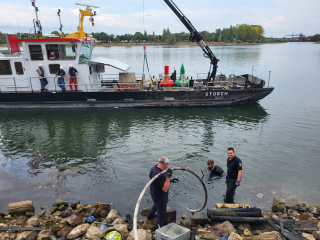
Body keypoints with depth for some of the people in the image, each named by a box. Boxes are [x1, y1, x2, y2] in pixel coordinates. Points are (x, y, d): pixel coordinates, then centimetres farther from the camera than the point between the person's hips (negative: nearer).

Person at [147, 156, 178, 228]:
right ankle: (159, 227, 37)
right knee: (162, 214, 15)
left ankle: (150, 215, 65)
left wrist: (169, 180, 4)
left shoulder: (153, 168, -10)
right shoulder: (160, 175, -38)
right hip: (160, 197, -9)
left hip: (154, 193, 9)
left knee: (156, 204, 39)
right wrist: (168, 176, -42)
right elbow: (165, 189, -34)